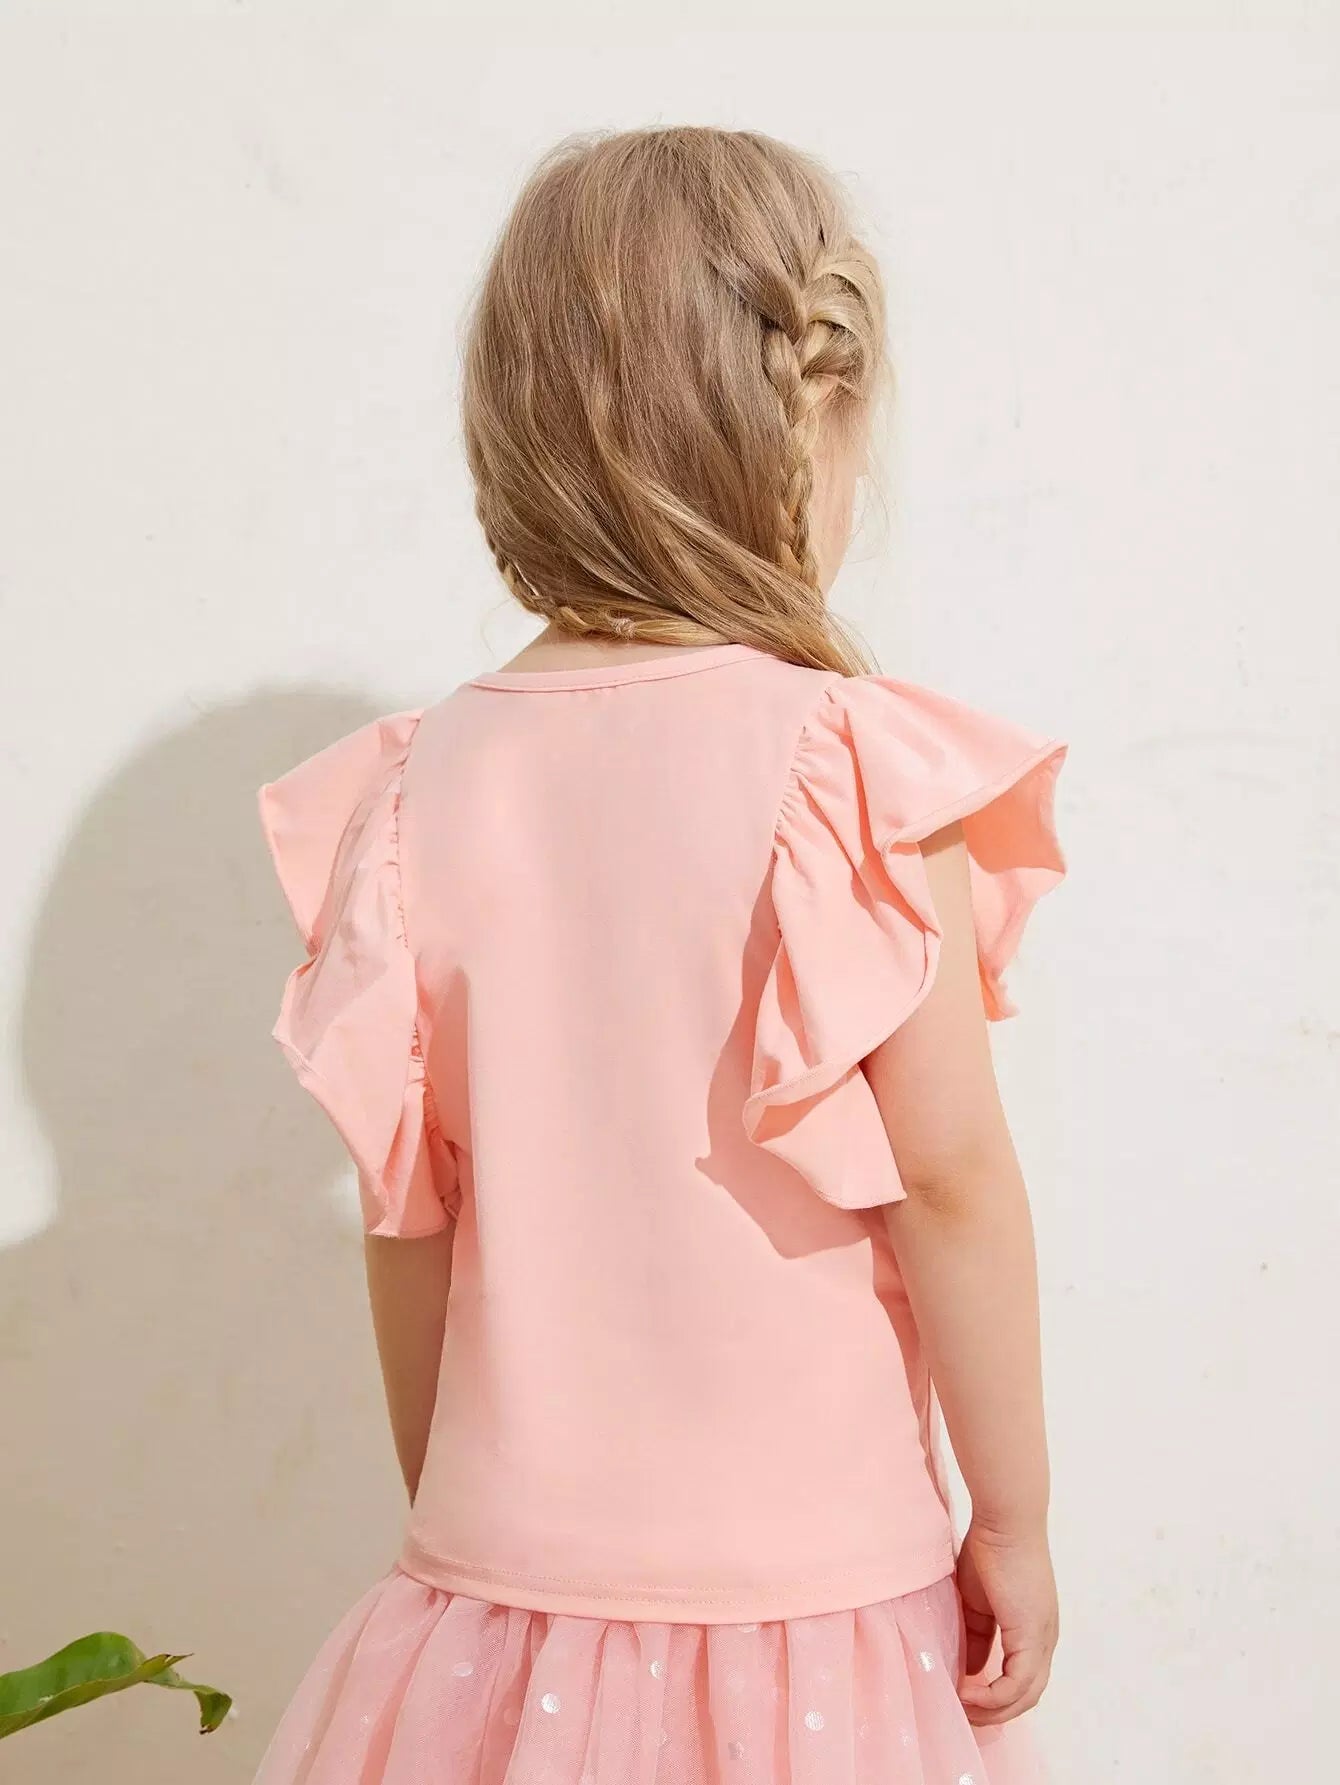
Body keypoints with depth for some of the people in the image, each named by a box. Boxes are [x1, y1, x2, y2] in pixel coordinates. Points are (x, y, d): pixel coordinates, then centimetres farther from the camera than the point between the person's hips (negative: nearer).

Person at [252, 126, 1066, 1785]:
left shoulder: (420, 787, -6)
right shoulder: (860, 770, -15)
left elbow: (406, 1219, 1)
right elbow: (950, 1175, -13)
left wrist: (447, 1520, 15)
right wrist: (1014, 1513, 0)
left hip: (509, 1569, 3)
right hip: (815, 1581, -2)